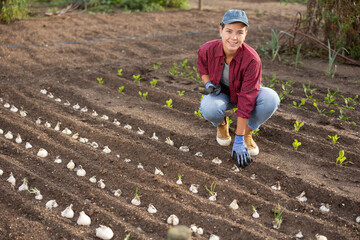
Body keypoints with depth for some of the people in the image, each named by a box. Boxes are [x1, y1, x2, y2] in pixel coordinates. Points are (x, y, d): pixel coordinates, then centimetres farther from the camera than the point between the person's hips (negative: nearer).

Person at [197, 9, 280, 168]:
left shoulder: (252, 59, -32)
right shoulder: (208, 49, -23)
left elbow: (246, 101, -32)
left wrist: (239, 141, -31)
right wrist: (208, 84, -18)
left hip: (245, 93, -1)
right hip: (221, 94, 1)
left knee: (271, 98, -33)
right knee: (208, 108, -37)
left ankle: (247, 132, -4)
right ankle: (221, 124, 4)